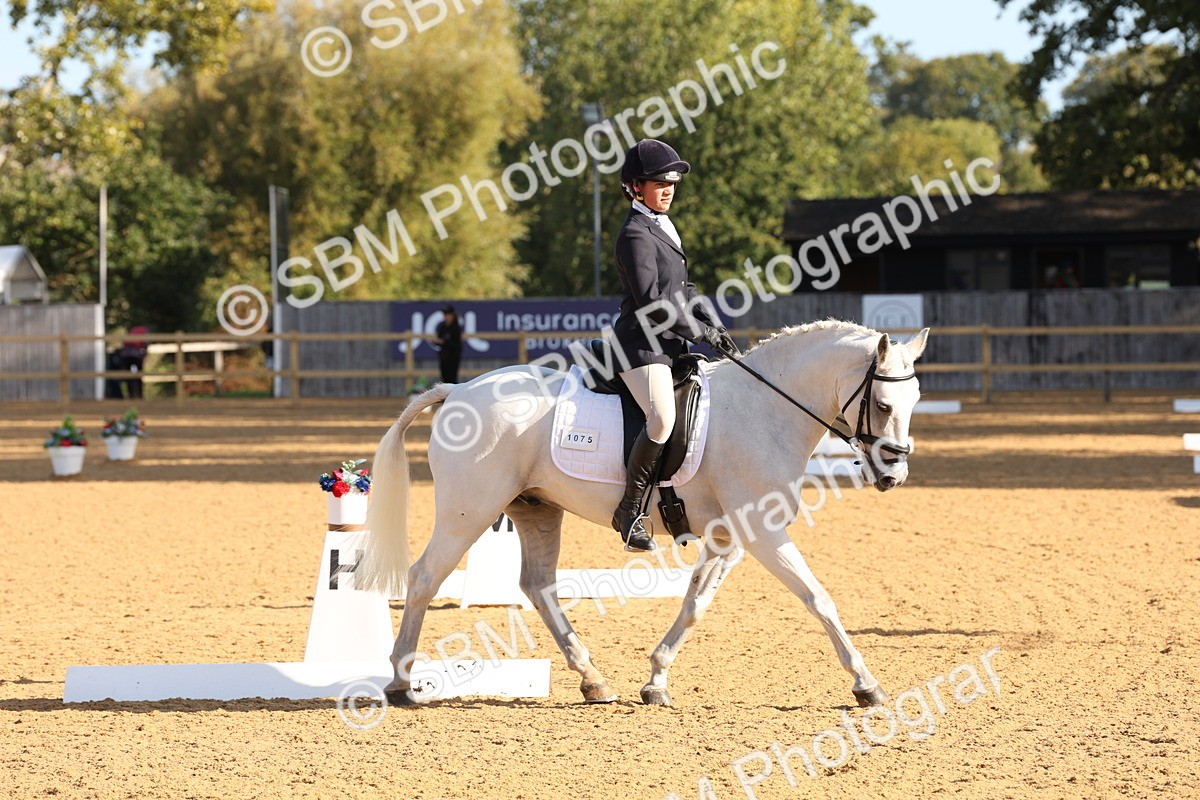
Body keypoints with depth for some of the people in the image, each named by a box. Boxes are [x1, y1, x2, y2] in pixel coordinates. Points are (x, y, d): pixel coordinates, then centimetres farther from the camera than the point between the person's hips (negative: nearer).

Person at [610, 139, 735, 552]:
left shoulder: (664, 229, 18)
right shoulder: (636, 234, -12)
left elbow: (682, 290, 22)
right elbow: (651, 301, -19)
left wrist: (714, 327, 8)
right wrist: (700, 331, -13)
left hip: (669, 346, 10)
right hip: (642, 344, -10)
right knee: (663, 418, -28)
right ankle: (630, 510, -20)